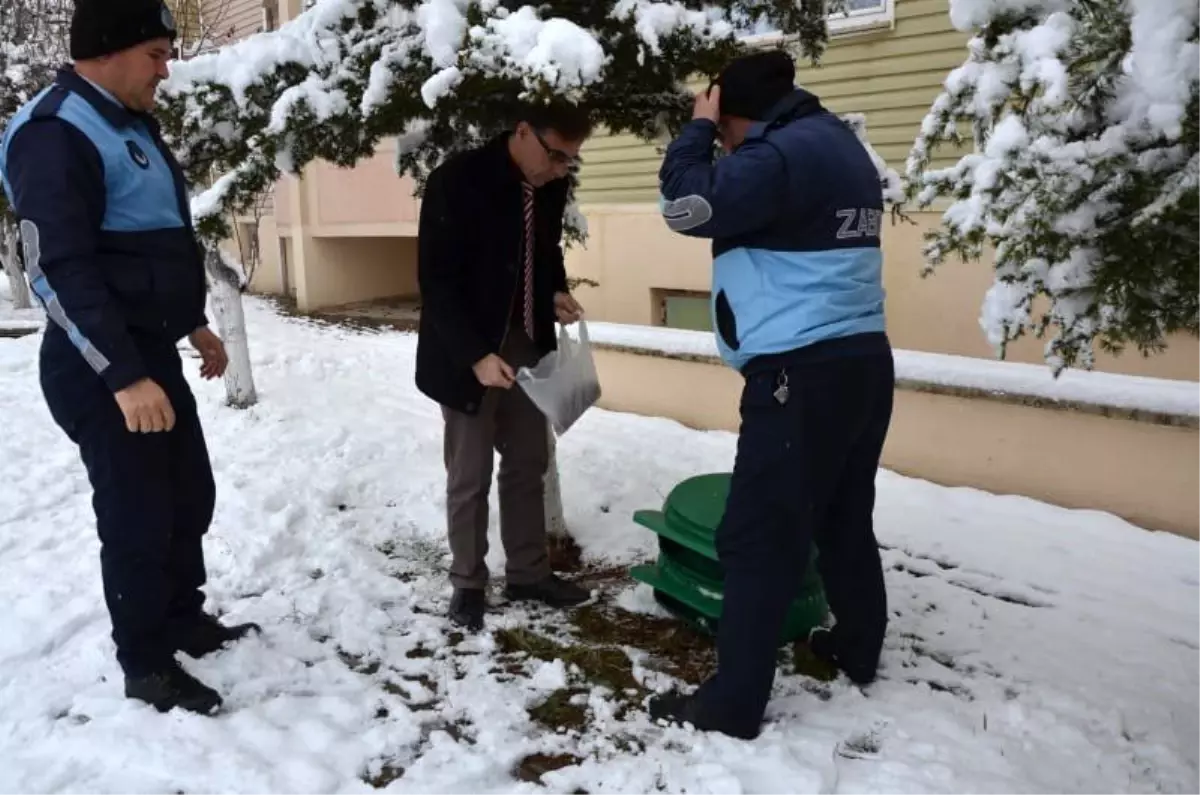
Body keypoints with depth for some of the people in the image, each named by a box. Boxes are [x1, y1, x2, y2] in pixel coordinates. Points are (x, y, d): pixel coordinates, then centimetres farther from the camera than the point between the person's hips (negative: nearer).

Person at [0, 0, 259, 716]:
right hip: (102, 369, -10)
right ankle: (147, 664, 15)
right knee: (138, 514, -1)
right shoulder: (58, 135, -16)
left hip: (152, 353, 10)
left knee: (190, 494, 17)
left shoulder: (130, 124, 15)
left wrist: (193, 323, 24)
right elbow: (60, 270, -23)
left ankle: (186, 620, 34)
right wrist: (123, 375, -27)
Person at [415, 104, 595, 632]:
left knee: (528, 464, 12)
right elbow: (436, 281, -19)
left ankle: (528, 573, 26)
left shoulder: (551, 185, 1)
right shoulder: (456, 181, -18)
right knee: (469, 476, 3)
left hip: (526, 345, 6)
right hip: (468, 354, -6)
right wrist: (475, 354, -27)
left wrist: (556, 291, -4)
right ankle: (467, 583, 20)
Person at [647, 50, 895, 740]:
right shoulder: (842, 144, 16)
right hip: (862, 358, 10)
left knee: (760, 538, -3)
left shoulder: (782, 151, -14)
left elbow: (690, 207, -14)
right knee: (845, 519, 21)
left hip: (803, 371, -10)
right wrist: (715, 137, 16)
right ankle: (860, 649, 37)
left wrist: (698, 129, 0)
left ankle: (734, 703, 5)